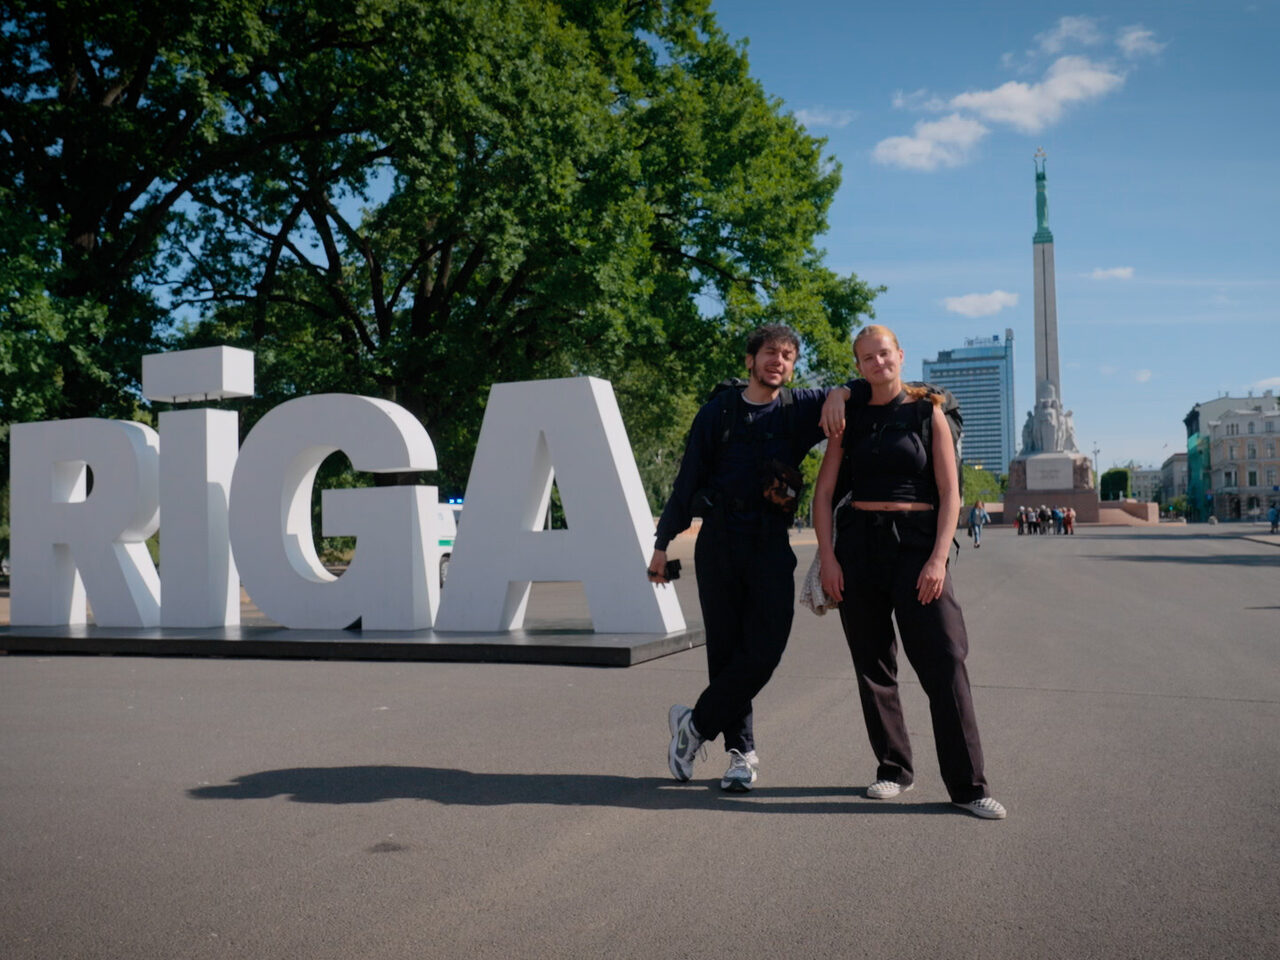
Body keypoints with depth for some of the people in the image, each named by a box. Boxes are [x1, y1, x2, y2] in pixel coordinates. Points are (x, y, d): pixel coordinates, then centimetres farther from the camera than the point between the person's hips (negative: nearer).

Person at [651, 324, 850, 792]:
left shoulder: (799, 410, 7)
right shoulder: (718, 411, 7)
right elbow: (687, 481, 9)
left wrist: (839, 393, -17)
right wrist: (662, 544, 8)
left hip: (771, 546, 0)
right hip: (718, 542, 0)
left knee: (764, 651, -9)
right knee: (726, 649, 2)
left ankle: (695, 723, 10)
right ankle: (742, 751, 15)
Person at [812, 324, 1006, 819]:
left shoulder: (928, 413, 4)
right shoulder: (850, 418, 10)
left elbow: (950, 492, -1)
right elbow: (823, 490, 7)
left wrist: (938, 558, -12)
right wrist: (827, 556, -3)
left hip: (915, 544, -2)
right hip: (858, 545, 3)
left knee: (944, 663, -7)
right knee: (873, 665, 7)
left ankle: (968, 785, -1)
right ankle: (894, 770, 20)